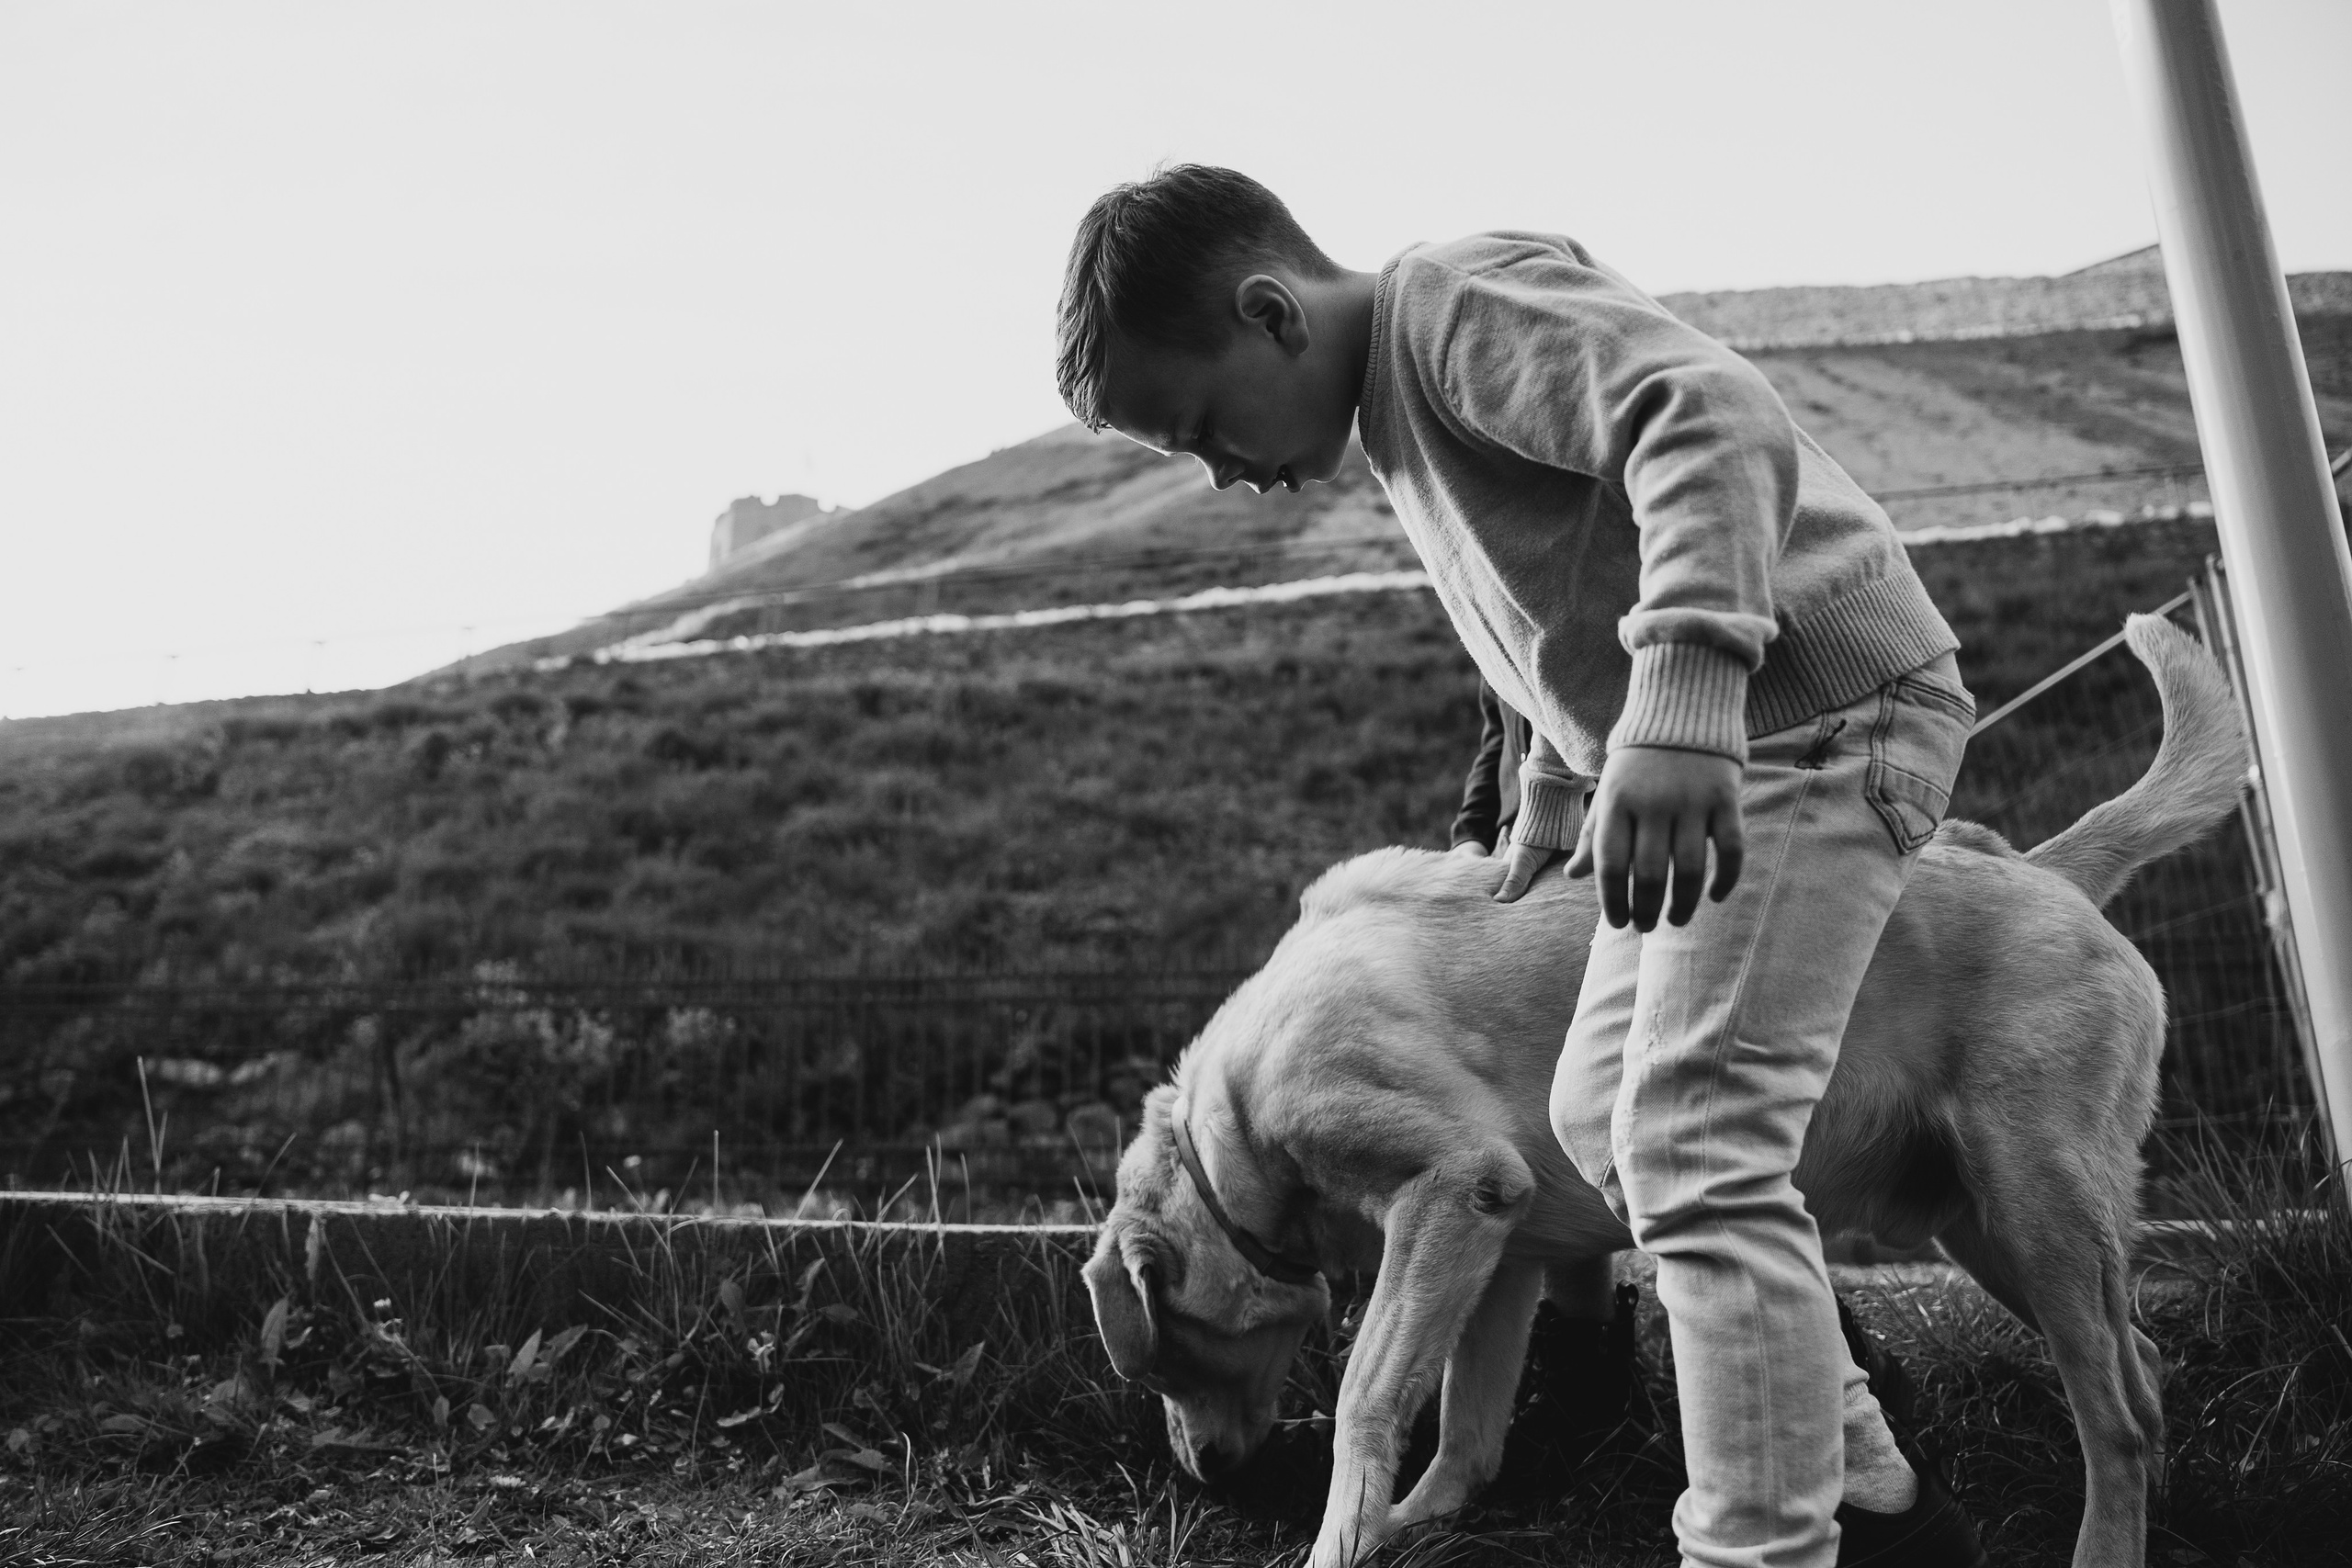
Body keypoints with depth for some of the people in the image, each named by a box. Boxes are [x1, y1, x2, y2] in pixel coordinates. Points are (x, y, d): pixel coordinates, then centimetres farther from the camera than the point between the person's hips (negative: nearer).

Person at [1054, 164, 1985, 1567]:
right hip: (1702, 747, 10)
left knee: (1699, 1153, -14)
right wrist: (1545, 819, 29)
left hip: (1818, 709, -10)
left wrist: (1677, 706, -41)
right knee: (1604, 1119, 12)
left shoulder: (1461, 305, -14)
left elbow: (1713, 420, -31)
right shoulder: (1398, 412, 15)